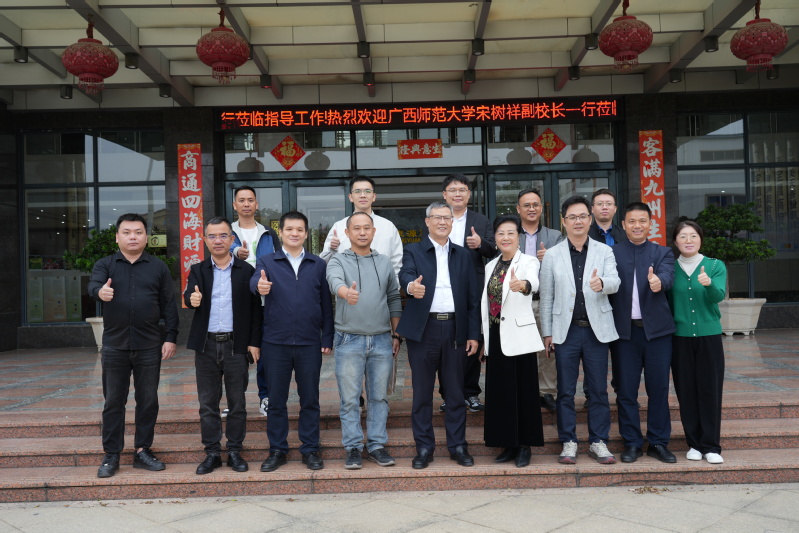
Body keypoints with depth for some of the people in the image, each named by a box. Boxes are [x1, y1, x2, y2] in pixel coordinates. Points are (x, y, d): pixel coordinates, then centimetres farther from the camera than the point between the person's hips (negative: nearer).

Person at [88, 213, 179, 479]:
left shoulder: (158, 267, 5)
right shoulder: (105, 265, 4)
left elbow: (169, 305, 4)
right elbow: (93, 284, -17)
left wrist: (171, 337, -4)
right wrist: (100, 291, -41)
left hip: (149, 346, 0)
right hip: (114, 346, 0)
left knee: (148, 401, 7)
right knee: (113, 402, 7)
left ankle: (143, 451, 19)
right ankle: (111, 455, 16)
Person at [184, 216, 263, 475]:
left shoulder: (246, 270, 3)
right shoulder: (198, 270, 8)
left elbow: (255, 308, 2)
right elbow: (189, 295, -8)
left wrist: (254, 342, -3)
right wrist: (192, 299, -32)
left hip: (236, 344, -1)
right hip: (206, 345, 2)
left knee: (237, 402, 6)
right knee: (207, 402, 7)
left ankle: (235, 451, 17)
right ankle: (212, 453, 17)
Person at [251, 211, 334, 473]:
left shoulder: (318, 265, 6)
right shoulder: (267, 262, 3)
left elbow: (326, 304, 5)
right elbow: (254, 281, -18)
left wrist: (327, 338, -1)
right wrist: (259, 286, -42)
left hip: (310, 343, 1)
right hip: (276, 342, 0)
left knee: (310, 399, 8)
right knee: (276, 399, 9)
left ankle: (310, 449, 21)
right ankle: (277, 449, 22)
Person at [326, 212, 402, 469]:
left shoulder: (384, 263, 11)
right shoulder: (338, 261, 0)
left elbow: (394, 299, 14)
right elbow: (335, 281, -23)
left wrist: (396, 335, 9)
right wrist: (346, 292, -46)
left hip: (382, 340, 3)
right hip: (349, 340, -3)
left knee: (379, 396, 8)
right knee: (349, 398, 2)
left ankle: (377, 445, 19)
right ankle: (354, 448, 13)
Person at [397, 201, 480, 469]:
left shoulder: (462, 255, 13)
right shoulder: (414, 251, 5)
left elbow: (473, 297, 10)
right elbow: (405, 276, -16)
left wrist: (473, 334, 3)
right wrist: (411, 286, -40)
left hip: (455, 329, 2)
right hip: (423, 330, -2)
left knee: (455, 392, 8)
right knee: (422, 392, 5)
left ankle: (458, 445, 19)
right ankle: (424, 447, 16)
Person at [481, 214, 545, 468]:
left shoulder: (528, 262, -4)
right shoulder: (491, 266, 14)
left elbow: (534, 283, -27)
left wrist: (522, 285, -51)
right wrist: (486, 337, 12)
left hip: (519, 336, -5)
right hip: (496, 335, 5)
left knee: (524, 391, 0)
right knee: (500, 392, 8)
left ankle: (524, 446, 12)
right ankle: (509, 444, 19)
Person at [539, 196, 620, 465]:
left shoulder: (604, 251, 6)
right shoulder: (552, 255, 4)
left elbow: (615, 282, -10)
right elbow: (546, 297, 4)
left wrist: (602, 282, -34)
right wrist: (547, 333, 1)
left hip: (597, 329, 0)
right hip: (566, 330, 0)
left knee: (599, 389, 6)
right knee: (566, 390, 5)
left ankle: (598, 442, 18)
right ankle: (568, 442, 17)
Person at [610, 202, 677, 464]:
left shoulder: (663, 253, 8)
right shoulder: (612, 253, 6)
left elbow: (667, 277, -13)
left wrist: (658, 281, -36)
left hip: (657, 329, 1)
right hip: (624, 331, -1)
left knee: (659, 389, 6)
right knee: (626, 391, 4)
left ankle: (658, 442, 20)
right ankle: (632, 443, 17)